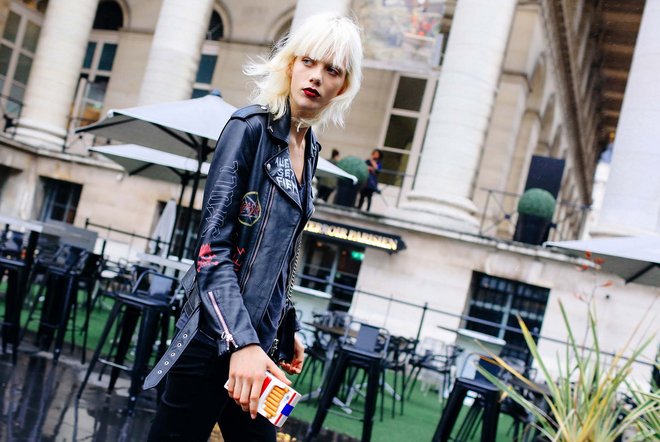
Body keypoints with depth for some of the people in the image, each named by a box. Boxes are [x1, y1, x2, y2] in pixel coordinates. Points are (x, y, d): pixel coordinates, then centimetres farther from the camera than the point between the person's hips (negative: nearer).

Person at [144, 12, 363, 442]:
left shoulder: (310, 148, 11)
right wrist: (241, 341, -25)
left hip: (259, 338, 8)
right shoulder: (251, 127, -11)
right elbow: (212, 246, -18)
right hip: (215, 338, -7)